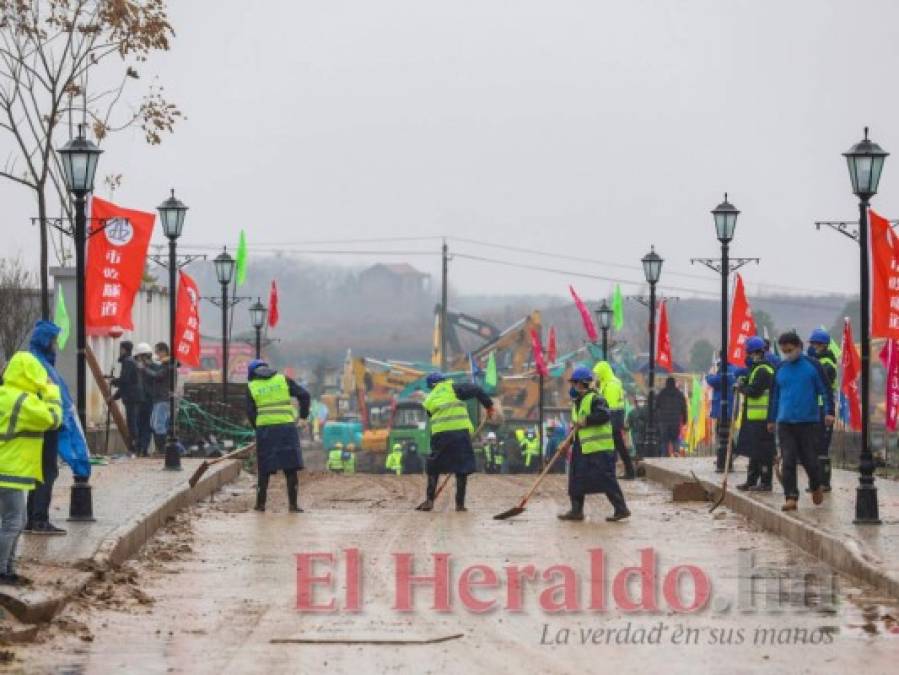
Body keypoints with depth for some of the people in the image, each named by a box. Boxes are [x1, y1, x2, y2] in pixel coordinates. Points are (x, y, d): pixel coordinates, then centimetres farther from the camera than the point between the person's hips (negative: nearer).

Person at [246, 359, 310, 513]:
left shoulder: (251, 386, 7)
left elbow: (250, 413, 5)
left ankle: (260, 503, 13)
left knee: (264, 469, 11)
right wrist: (303, 414, 13)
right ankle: (293, 504, 1)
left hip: (264, 429, 0)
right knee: (290, 468, 4)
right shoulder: (283, 380, 8)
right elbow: (304, 395, 2)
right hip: (286, 427, 0)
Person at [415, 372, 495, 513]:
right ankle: (460, 503, 4)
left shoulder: (429, 400, 21)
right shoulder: (453, 389, 7)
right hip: (460, 431, -3)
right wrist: (489, 405, 7)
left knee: (433, 468, 16)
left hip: (439, 434, 3)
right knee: (462, 469, 5)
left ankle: (429, 500, 9)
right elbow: (476, 390, -3)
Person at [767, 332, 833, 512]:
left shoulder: (812, 365, 0)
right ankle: (791, 497, -4)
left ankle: (816, 487, 30)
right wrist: (771, 420, 19)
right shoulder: (780, 369, 10)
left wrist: (829, 412, -10)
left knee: (809, 459, 2)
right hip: (785, 422, 3)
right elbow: (774, 395, 18)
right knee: (788, 461, -5)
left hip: (809, 422, -3)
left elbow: (825, 389, 0)